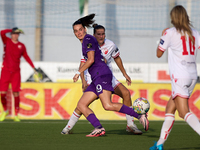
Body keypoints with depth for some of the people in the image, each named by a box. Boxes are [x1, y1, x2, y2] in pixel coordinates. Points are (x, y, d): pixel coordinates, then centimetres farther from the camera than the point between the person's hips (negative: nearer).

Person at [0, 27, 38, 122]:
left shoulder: (21, 46, 9)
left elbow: (26, 57, 14)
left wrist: (33, 67, 9)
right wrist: (12, 30, -8)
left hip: (16, 71, 1)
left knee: (16, 93, -6)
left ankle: (16, 114, 1)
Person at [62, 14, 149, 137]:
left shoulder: (88, 39, -3)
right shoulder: (85, 42, 24)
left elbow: (91, 59, -13)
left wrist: (78, 72, -8)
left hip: (101, 74, -11)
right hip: (96, 79, 11)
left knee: (108, 106, -25)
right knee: (81, 105, 1)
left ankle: (140, 116, -21)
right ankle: (99, 128, -15)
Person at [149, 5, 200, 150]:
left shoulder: (170, 32, -4)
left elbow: (159, 53, 6)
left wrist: (162, 36, 19)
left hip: (179, 76, -7)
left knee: (184, 112, -14)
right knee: (170, 108, 16)